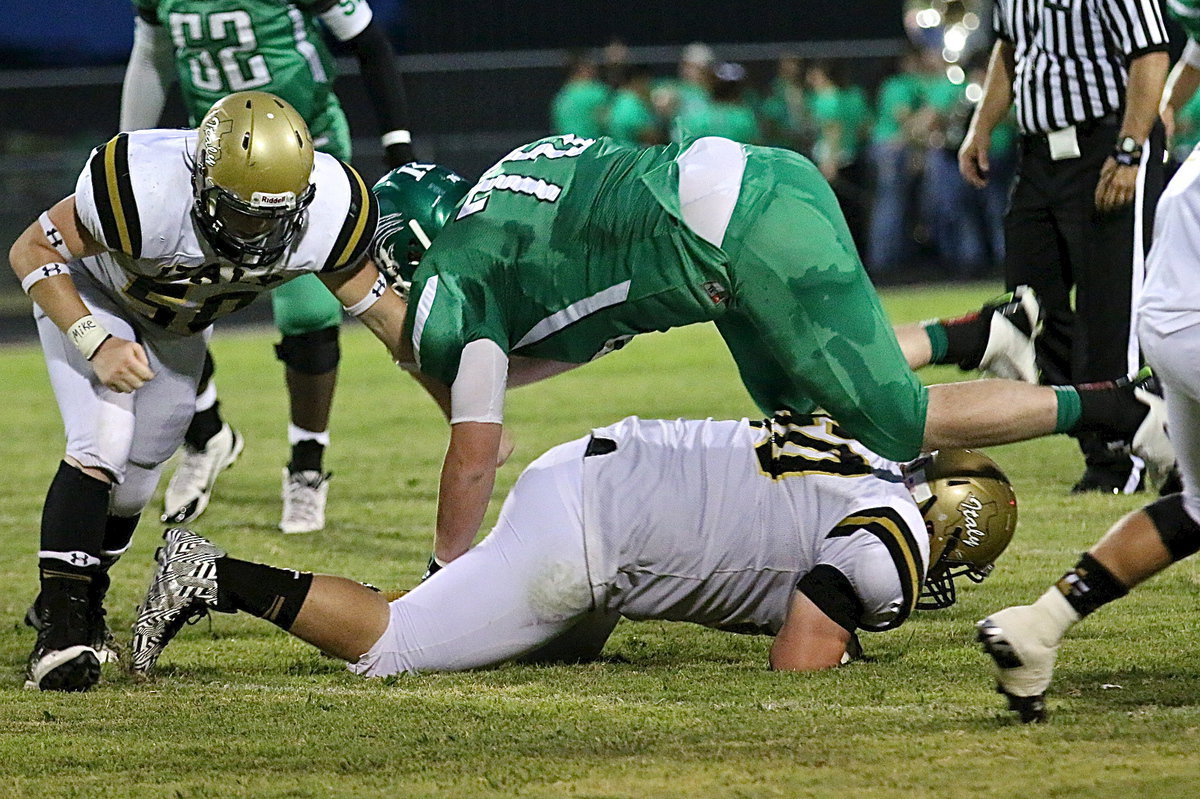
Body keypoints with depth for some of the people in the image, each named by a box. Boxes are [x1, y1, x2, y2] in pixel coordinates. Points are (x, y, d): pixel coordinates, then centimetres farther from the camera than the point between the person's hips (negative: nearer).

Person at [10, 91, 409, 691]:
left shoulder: (325, 214, -32)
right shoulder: (146, 193, -44)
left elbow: (380, 305, -14)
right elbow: (32, 251, -28)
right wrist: (97, 344, -36)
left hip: (179, 322, 5)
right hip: (89, 290, -5)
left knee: (137, 475, 12)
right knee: (101, 448, -22)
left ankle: (81, 596, 36)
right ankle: (60, 625, -19)